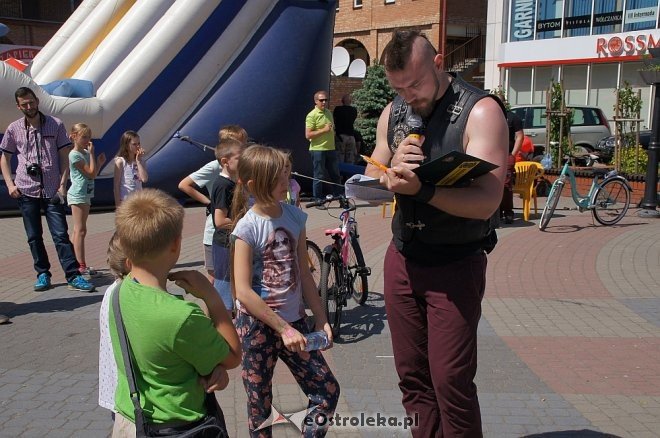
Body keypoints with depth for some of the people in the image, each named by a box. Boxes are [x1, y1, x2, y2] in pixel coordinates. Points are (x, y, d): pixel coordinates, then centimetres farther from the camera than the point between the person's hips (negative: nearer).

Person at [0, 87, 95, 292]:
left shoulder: (56, 125, 2)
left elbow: (64, 157, 3)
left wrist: (62, 185, -6)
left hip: (52, 191, -2)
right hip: (26, 191, 2)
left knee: (60, 235, -6)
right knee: (34, 237, 8)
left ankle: (73, 276, -5)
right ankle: (43, 274, 19)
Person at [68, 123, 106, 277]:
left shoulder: (86, 153, 14)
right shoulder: (75, 155, -13)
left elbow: (93, 174, 16)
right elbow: (91, 173, -17)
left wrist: (100, 162, 2)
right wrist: (92, 153, -13)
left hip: (86, 195, 9)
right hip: (78, 195, -9)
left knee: (80, 231, 11)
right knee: (80, 230, -9)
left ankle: (80, 264, 17)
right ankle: (81, 266, -8)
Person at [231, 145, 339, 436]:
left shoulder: (295, 216, 0)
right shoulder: (248, 228, -14)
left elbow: (303, 274, 6)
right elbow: (243, 292, -19)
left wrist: (321, 319, 3)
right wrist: (283, 328, -19)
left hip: (294, 322, 5)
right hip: (257, 325, -5)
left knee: (328, 391, 5)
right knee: (260, 406, 9)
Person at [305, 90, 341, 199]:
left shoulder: (328, 113, 14)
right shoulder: (312, 115, -10)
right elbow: (308, 135, -16)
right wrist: (324, 130, -19)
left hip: (330, 148, 7)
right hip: (318, 150, -7)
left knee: (335, 175, 13)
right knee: (319, 177, 0)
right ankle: (317, 200, 10)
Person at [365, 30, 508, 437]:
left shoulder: (480, 111, -12)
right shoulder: (393, 113, 7)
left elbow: (486, 201, -22)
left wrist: (420, 189, -36)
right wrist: (391, 172, -17)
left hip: (456, 265, -5)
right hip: (401, 258, 5)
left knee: (451, 381, -3)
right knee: (412, 375, 11)